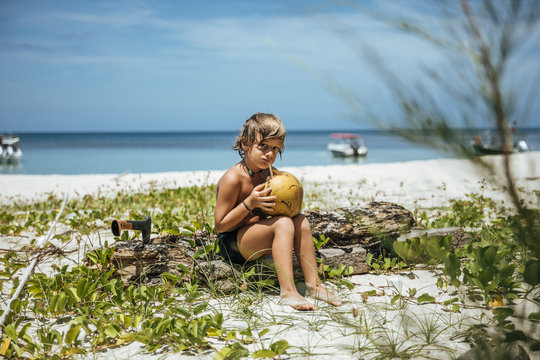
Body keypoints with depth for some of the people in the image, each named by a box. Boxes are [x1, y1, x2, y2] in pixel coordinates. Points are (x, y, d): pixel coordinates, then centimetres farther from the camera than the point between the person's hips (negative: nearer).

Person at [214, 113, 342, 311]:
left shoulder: (267, 172, 7)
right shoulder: (233, 178, -20)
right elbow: (220, 225, -19)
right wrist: (250, 202, -28)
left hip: (255, 238, 8)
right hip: (232, 244, -8)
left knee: (300, 220, -9)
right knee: (283, 223, -28)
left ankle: (313, 284, -8)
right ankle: (288, 292, -33)